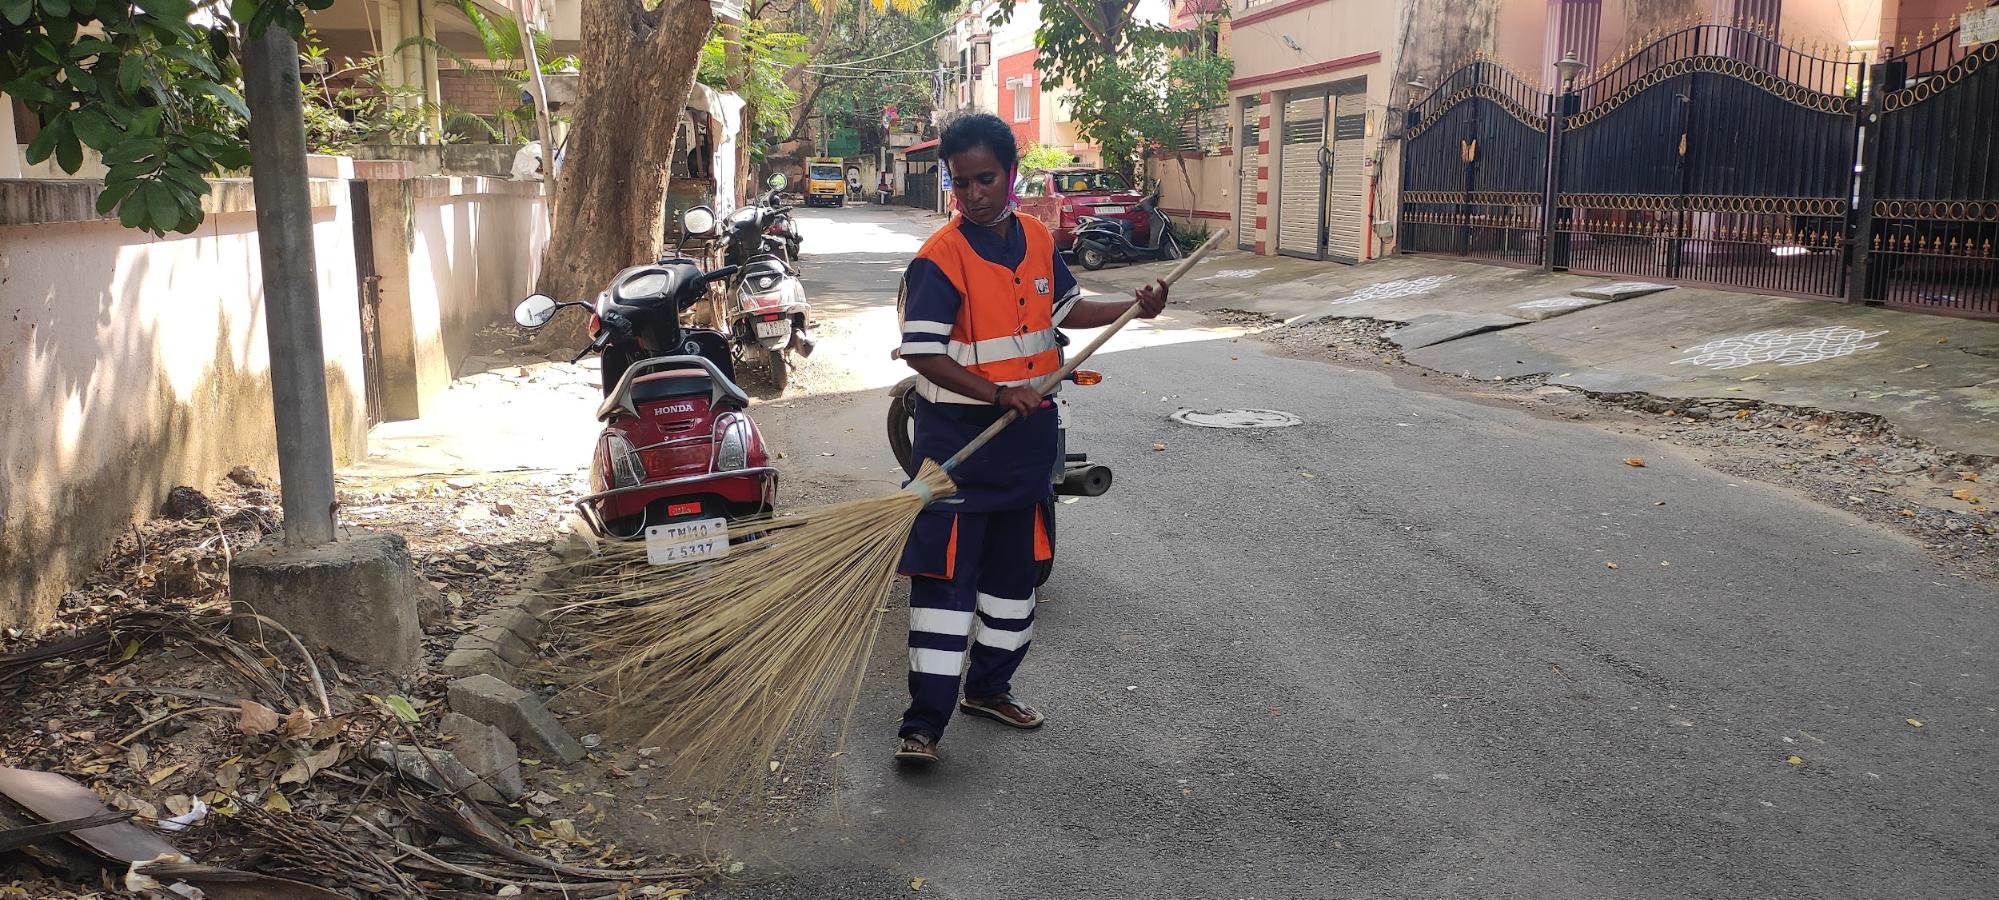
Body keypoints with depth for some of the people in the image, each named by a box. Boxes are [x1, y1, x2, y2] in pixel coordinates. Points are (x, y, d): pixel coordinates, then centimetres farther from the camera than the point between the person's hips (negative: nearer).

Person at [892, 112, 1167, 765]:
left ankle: (989, 687, 34)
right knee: (946, 573, -5)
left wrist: (1133, 307, 6)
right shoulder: (940, 258, -16)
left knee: (1015, 566, 16)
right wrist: (997, 394, -28)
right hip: (958, 437, -6)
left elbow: (1065, 310, 19)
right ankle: (923, 721, 3)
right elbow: (923, 355, -20)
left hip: (1029, 436, 7)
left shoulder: (1038, 240, 4)